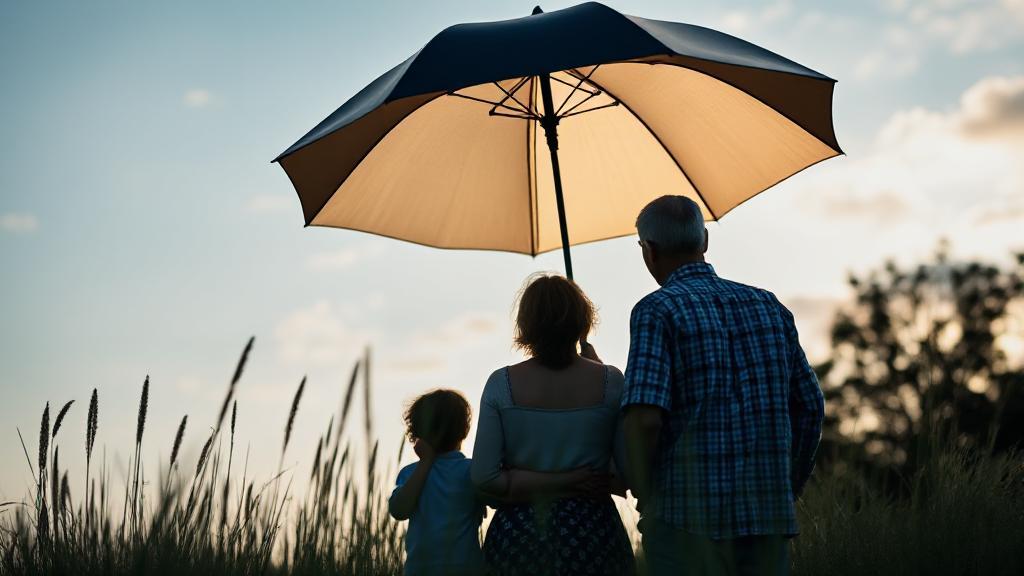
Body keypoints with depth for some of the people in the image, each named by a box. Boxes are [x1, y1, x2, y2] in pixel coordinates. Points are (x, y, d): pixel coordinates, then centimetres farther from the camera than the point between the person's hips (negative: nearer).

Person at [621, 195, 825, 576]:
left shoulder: (657, 311, -7)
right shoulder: (768, 306, 10)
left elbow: (645, 417, -19)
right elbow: (810, 408, 12)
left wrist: (644, 498, -4)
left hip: (688, 520, -5)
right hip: (769, 516, 5)